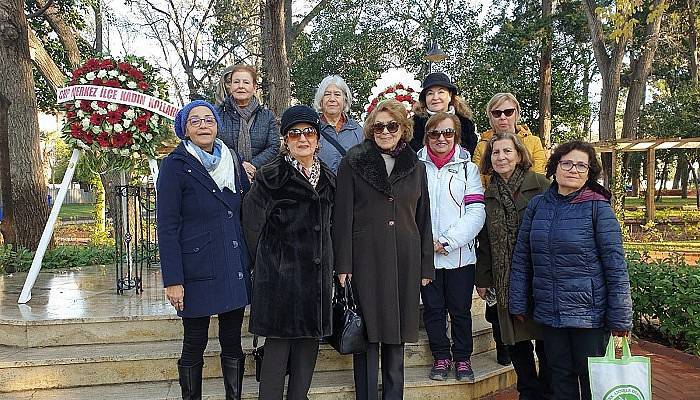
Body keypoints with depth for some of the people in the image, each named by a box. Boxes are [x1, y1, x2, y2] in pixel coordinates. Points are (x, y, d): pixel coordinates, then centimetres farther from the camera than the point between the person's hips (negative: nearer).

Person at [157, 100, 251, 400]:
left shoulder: (232, 162, 9)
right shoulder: (175, 166, -6)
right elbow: (167, 227, -9)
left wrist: (250, 261, 10)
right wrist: (173, 280, -13)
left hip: (234, 270, 5)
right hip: (198, 271, -4)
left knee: (232, 341, 12)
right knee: (194, 344, 7)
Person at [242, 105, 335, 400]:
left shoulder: (328, 179, 12)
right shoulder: (270, 177, -5)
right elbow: (252, 226, -3)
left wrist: (325, 261, 15)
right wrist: (265, 262, 1)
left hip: (317, 272, 5)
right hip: (281, 273, -5)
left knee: (309, 341, 9)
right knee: (278, 342, -2)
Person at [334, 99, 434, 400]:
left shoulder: (416, 168, 11)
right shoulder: (353, 162, 1)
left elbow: (423, 220, 12)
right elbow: (343, 216, -2)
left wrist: (426, 267, 9)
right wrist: (343, 264, -8)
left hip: (405, 262, 3)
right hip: (366, 260, -3)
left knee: (397, 336, 10)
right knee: (367, 335, 1)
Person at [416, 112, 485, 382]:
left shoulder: (467, 168, 3)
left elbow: (476, 211, -4)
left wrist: (448, 240, -12)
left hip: (460, 254, -1)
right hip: (424, 254, 1)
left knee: (460, 309, 6)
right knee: (433, 308, 9)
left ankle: (463, 358, 22)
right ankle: (441, 357, 24)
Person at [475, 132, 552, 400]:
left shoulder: (540, 185, -3)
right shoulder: (488, 195, 11)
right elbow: (484, 243, 14)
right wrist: (483, 279, 12)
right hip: (506, 282, 4)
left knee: (545, 340, 4)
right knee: (515, 340, 10)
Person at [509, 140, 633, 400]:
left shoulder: (598, 208, -7)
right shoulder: (537, 206, 3)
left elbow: (615, 265, -9)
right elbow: (521, 258, 7)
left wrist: (620, 318, -10)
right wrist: (518, 304, 5)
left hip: (589, 313, -3)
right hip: (549, 312, 3)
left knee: (592, 379, 10)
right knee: (560, 378, 15)